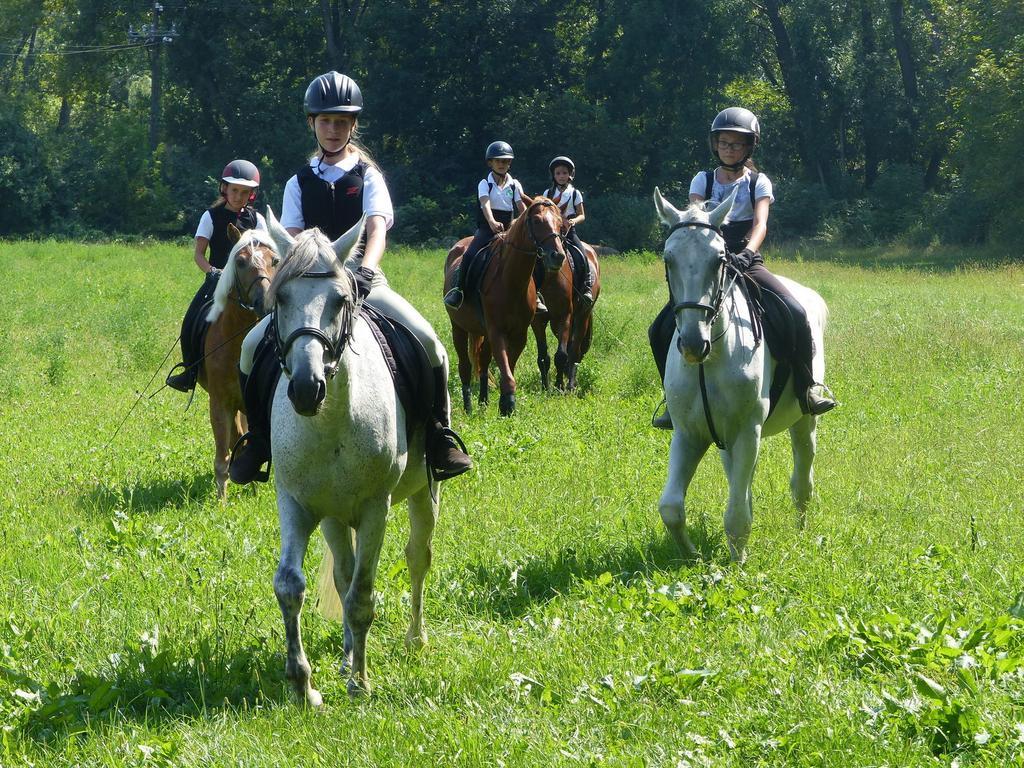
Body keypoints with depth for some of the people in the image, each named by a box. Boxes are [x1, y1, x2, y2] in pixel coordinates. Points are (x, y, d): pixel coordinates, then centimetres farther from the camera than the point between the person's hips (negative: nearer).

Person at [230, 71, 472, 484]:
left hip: (365, 283, -1)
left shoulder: (368, 177, 6)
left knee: (426, 340, -26)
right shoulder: (300, 183, 11)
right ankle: (259, 438, 0)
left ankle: (439, 434, -12)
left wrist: (365, 269, -32)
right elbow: (291, 240, 0)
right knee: (252, 347, -19)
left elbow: (376, 230, -11)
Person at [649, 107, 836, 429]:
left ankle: (807, 387, -11)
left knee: (795, 314, -27)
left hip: (748, 264, -2)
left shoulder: (758, 183, 6)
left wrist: (747, 253, -30)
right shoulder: (703, 181, 10)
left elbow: (760, 224, -10)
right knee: (662, 331, -13)